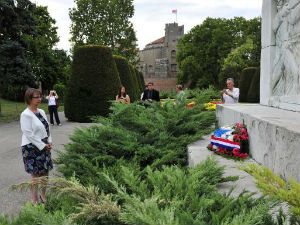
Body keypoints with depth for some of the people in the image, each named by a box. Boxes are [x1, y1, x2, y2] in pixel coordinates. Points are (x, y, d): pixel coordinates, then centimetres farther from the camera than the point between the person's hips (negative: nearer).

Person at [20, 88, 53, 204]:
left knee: (45, 172, 12)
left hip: (44, 146, 7)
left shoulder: (41, 112, 8)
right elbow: (29, 134, -18)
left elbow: (47, 128, 14)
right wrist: (43, 146, -16)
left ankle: (43, 195, 30)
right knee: (36, 175, 1)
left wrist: (49, 142, 1)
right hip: (32, 148, -7)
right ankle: (34, 200, 16)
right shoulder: (26, 115, -14)